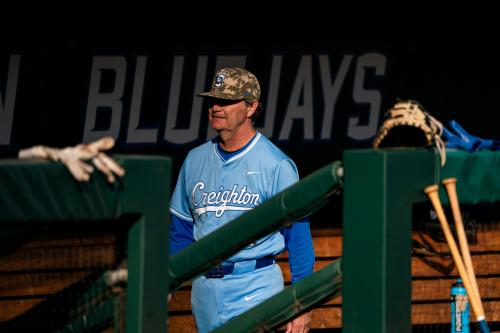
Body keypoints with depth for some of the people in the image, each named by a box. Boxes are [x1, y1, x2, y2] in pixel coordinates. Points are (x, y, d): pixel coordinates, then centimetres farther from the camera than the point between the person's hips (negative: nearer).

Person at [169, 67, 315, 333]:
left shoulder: (276, 165, -7)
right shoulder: (195, 160, 10)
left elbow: (298, 234, -8)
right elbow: (181, 231, 16)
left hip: (255, 288, -6)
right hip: (205, 288, 6)